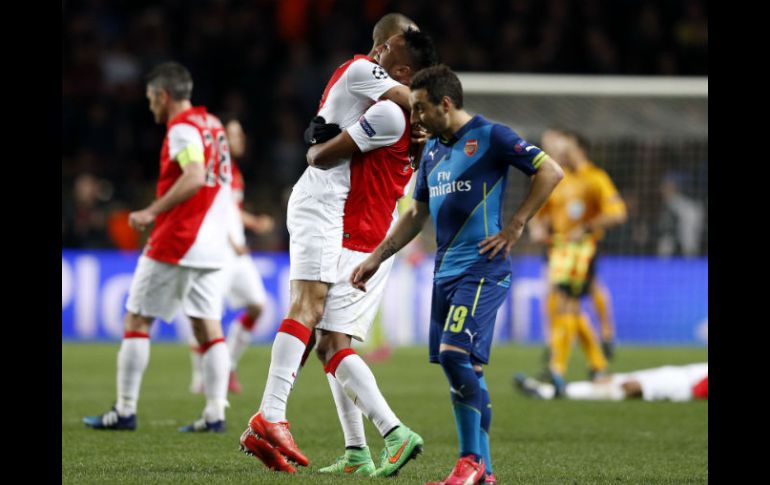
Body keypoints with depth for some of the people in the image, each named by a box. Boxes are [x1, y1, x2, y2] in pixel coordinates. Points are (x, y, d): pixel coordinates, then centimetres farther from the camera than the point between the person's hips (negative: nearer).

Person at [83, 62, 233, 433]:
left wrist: (152, 211, -24)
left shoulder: (182, 128, -11)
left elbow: (194, 178, -26)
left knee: (137, 320, 1)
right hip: (212, 247, 8)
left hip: (176, 243, -8)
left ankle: (125, 411, 1)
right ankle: (215, 413, -2)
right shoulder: (212, 124, 16)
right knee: (209, 328, 5)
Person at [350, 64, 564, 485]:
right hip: (445, 271, 8)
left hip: (482, 268, -8)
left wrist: (514, 226, -12)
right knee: (464, 370, 6)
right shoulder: (432, 149, 17)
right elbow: (416, 214, 26)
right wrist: (377, 258, 22)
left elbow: (550, 171, -11)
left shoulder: (490, 137, -7)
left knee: (455, 355, -19)